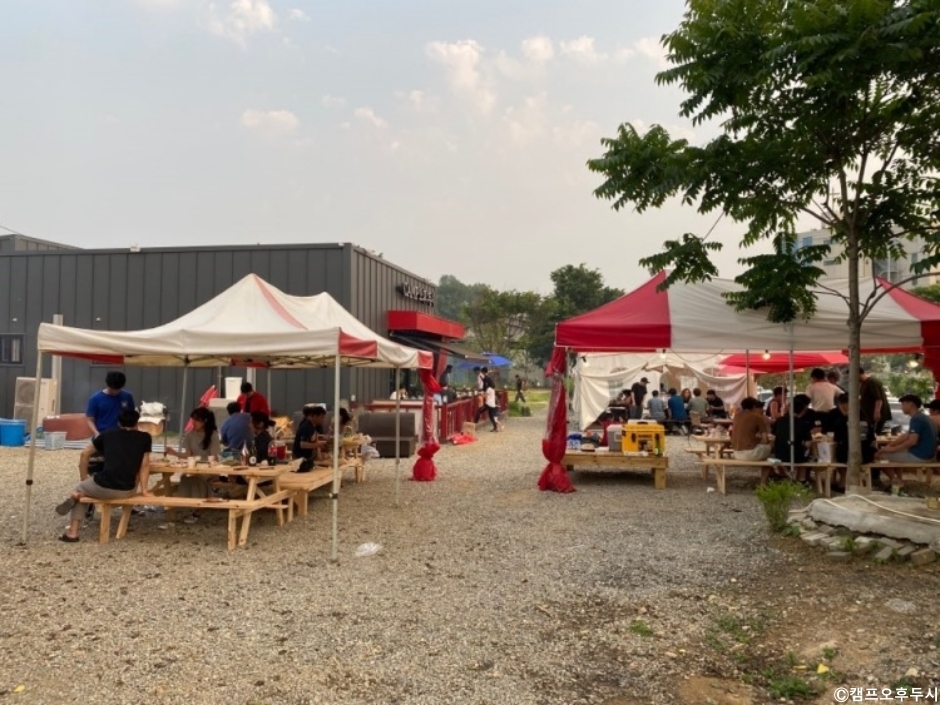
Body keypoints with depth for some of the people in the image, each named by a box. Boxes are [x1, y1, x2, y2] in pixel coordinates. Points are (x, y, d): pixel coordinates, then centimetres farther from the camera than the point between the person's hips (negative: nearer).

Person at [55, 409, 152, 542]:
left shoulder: (108, 434, 15)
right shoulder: (145, 438, 10)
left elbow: (85, 454, 23)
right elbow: (145, 465, 9)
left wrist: (84, 478, 32)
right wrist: (144, 490, 12)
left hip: (103, 487, 1)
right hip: (127, 491, -1)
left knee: (80, 488, 34)